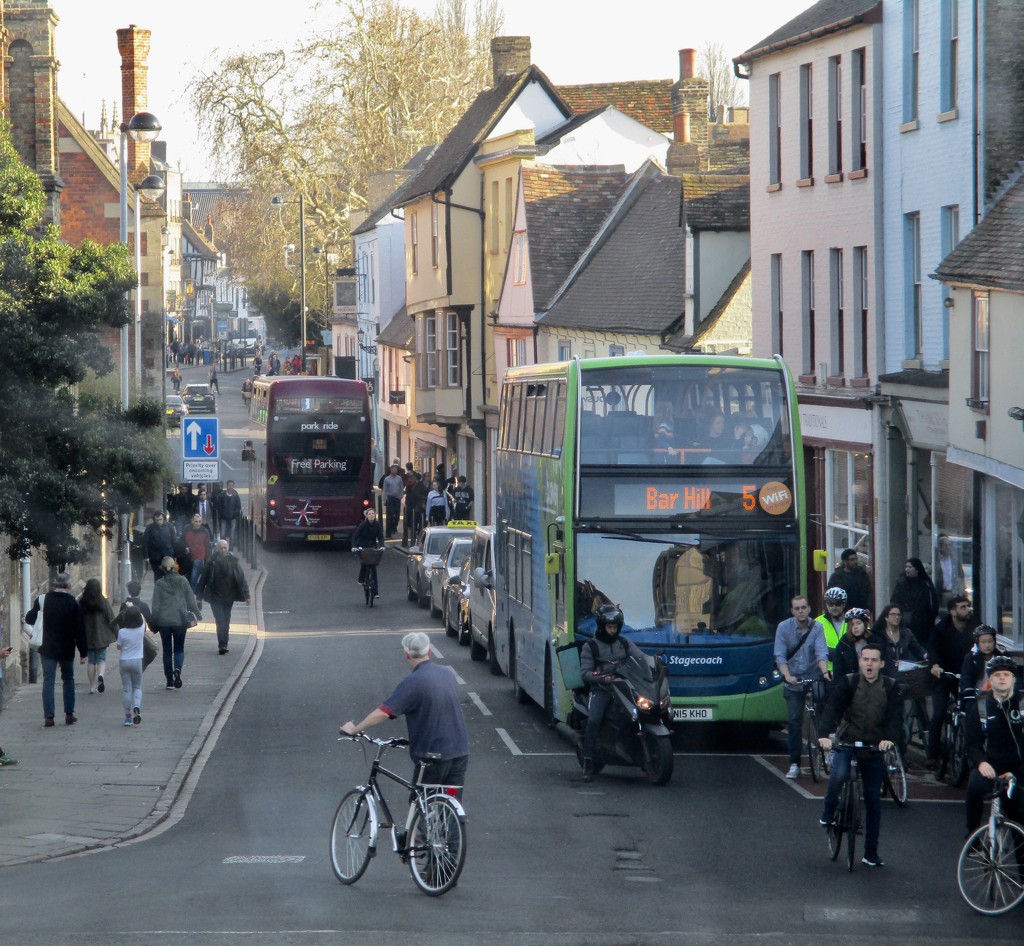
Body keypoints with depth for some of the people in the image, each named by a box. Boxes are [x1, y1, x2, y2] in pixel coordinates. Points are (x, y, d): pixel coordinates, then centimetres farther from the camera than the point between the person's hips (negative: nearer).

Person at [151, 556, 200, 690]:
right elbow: (191, 601, 2)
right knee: (179, 649, 11)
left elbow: (155, 605, -3)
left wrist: (155, 623, 4)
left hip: (164, 620, 0)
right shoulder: (183, 581, -3)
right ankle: (177, 669, -19)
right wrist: (197, 614, 16)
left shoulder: (159, 584, -4)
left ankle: (170, 681, 9)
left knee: (167, 650, 10)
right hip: (180, 620, 0)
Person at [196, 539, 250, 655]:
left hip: (229, 597, 2)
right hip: (215, 597, -2)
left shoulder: (233, 562, -1)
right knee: (221, 621, -11)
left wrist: (245, 595, -1)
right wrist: (199, 595, 3)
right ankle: (222, 645, -12)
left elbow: (241, 578, 2)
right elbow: (203, 578, 0)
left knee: (226, 622, 10)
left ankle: (223, 645, 20)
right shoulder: (212, 562, -6)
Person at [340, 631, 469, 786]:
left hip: (434, 755, -6)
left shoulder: (413, 682, -15)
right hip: (460, 752, 6)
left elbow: (383, 713, -20)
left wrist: (354, 729, -8)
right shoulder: (448, 674, 7)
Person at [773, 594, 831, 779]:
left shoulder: (817, 628, -5)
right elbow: (780, 656, -8)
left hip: (813, 674, 1)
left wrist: (825, 672, -32)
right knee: (794, 721, -3)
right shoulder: (783, 628, -5)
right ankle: (794, 764, 2)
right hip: (793, 680, -1)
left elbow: (821, 653, -14)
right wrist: (787, 676, -24)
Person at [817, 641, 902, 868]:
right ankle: (828, 811, -1)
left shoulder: (890, 687, -2)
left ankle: (871, 853, 15)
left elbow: (895, 715, -14)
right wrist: (824, 734, -36)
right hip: (846, 742, -2)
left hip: (875, 748, 2)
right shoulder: (848, 683, -6)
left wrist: (889, 738, -34)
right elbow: (832, 708, -19)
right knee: (840, 774, -32)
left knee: (873, 799, 6)